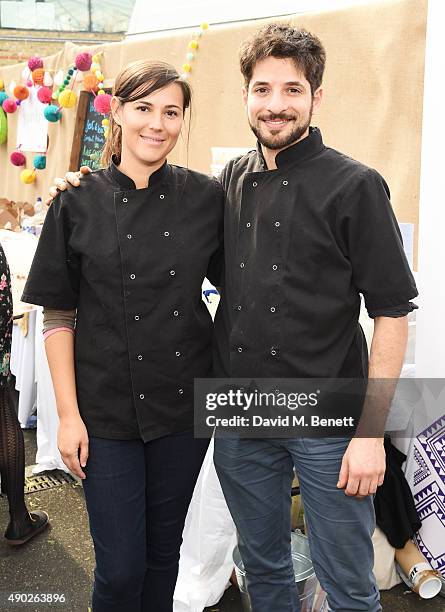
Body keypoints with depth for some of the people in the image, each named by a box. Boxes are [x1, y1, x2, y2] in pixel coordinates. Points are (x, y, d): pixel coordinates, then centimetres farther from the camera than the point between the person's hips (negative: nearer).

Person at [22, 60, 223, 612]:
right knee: (120, 566, 5)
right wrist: (68, 414, -7)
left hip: (185, 402, 2)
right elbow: (58, 313, -3)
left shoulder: (206, 197, -1)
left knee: (164, 548, 17)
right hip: (106, 410, -2)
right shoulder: (79, 202, -6)